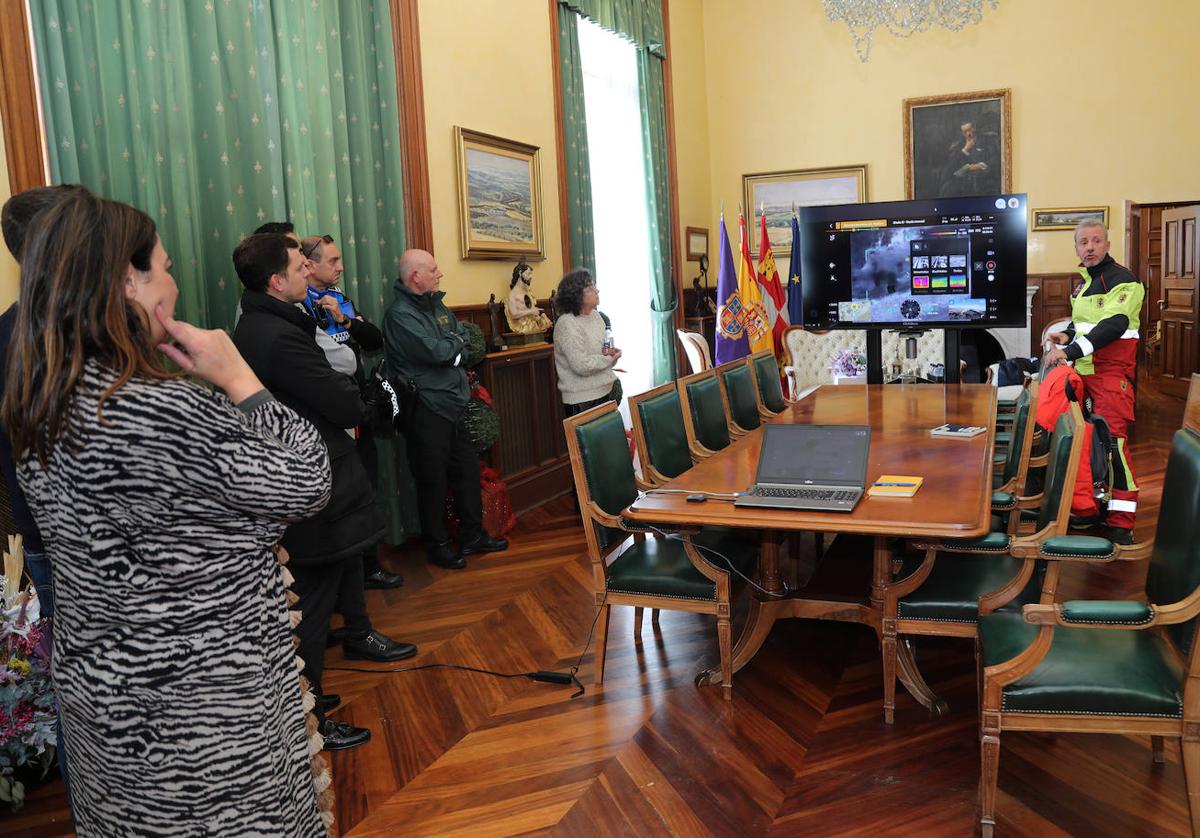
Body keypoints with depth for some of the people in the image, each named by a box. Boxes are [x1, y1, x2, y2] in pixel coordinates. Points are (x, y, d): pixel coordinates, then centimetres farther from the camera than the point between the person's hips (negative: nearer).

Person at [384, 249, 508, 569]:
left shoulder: (436, 304, 13)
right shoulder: (400, 314, -16)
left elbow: (465, 337, 11)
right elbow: (438, 352, -24)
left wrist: (448, 347, -9)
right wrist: (455, 343, -4)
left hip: (453, 403, 9)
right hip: (426, 408, -8)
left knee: (467, 469, 14)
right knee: (433, 479, 2)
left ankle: (472, 535, 27)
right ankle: (437, 545, 17)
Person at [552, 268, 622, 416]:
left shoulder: (596, 315, 9)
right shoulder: (567, 324, -18)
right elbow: (581, 365, -25)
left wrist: (610, 352, -1)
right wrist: (609, 359, -12)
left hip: (605, 391, 8)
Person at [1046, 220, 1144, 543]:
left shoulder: (1123, 281, -10)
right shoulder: (1084, 281, 17)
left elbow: (1113, 325, -22)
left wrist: (1070, 351, -27)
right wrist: (1067, 335, 7)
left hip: (1112, 372, -9)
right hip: (1085, 370, 9)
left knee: (1112, 439, -15)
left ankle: (1121, 523, -14)